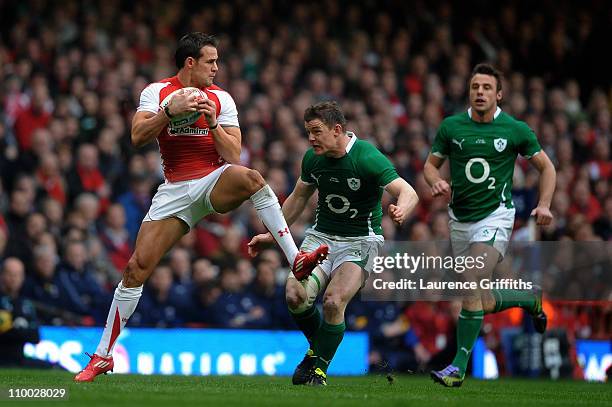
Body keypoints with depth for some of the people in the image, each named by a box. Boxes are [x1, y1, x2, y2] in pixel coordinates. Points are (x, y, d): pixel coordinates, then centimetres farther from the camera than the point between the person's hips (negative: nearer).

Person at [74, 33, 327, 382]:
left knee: (250, 178, -36)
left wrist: (213, 124, -15)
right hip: (176, 191, 0)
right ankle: (103, 356, 4)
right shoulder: (157, 92, 3)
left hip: (216, 182, 0)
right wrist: (170, 111, -22)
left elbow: (233, 155, -2)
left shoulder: (221, 99, 4)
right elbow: (138, 137, -12)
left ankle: (296, 259, -37)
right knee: (136, 268, -8)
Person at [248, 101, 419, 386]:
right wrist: (273, 234, 18)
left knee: (333, 302, -26)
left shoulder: (367, 157, -19)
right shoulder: (313, 158, 0)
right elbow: (299, 197, 18)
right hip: (321, 235, 5)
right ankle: (316, 346, 10)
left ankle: (320, 367, -3)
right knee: (295, 295, -20)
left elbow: (409, 193, -25)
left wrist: (400, 210, -48)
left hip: (359, 241, -5)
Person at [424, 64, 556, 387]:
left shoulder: (515, 130, -4)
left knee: (472, 286, -24)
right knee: (482, 302, 8)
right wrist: (436, 182, -13)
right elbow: (431, 164, 11)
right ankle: (530, 298, 39)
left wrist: (544, 205, -7)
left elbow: (546, 166, 7)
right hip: (459, 219, 4)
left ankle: (459, 366, -20)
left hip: (495, 217, -4)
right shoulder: (451, 126, 1)